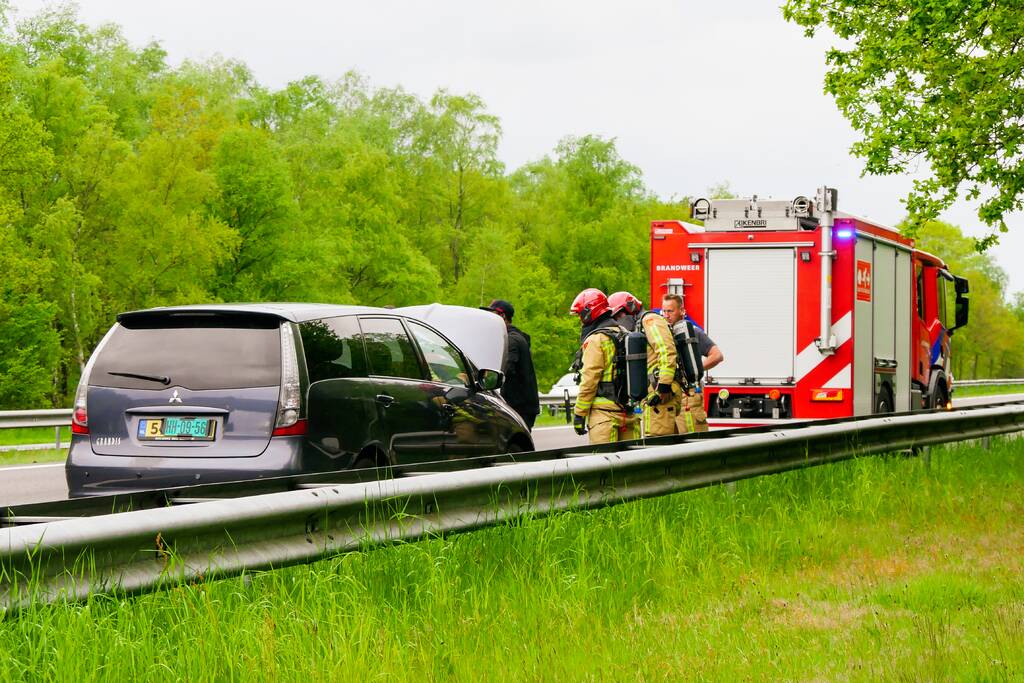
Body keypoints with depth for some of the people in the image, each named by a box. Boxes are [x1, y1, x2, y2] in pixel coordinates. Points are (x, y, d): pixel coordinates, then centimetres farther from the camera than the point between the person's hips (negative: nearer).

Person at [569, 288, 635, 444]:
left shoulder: (596, 339, -9)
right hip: (627, 411, 8)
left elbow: (589, 380, -13)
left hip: (604, 411, -8)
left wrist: (579, 413, -9)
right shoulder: (623, 334, 16)